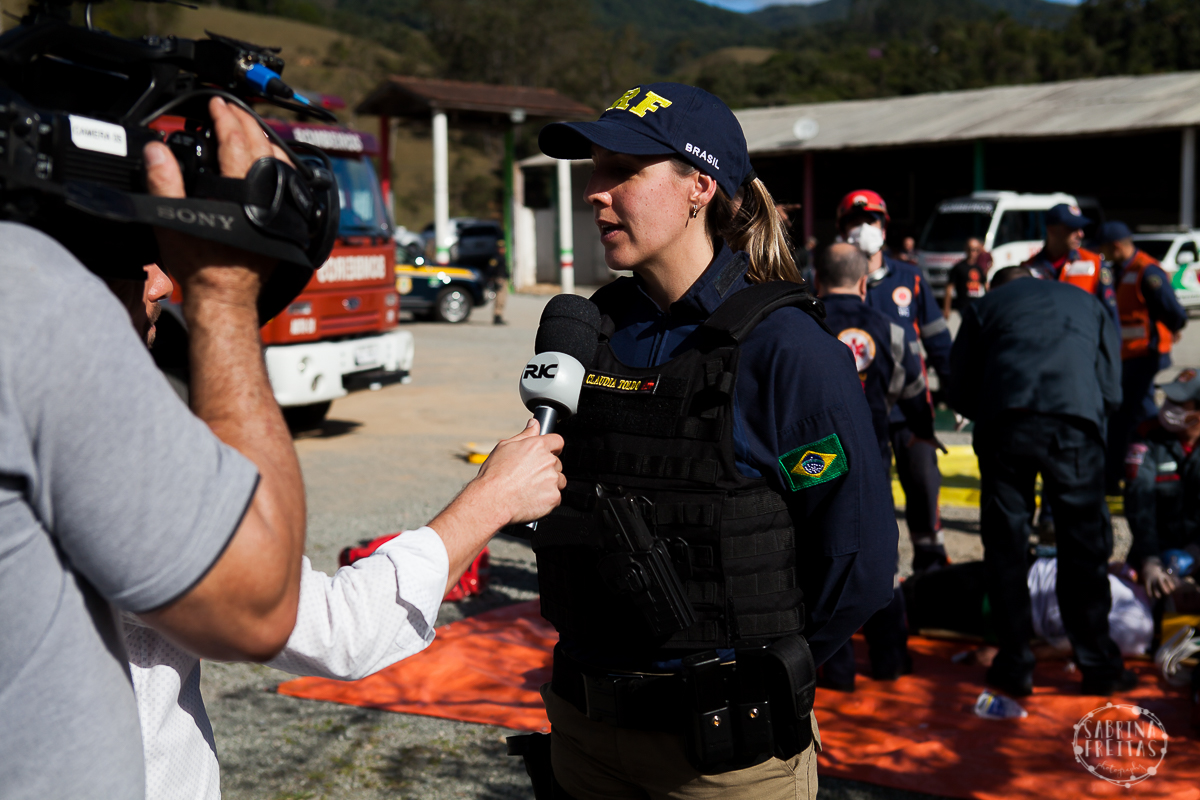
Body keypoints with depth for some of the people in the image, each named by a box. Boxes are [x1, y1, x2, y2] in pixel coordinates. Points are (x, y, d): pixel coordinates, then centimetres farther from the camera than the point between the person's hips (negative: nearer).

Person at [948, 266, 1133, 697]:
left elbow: (961, 391, 17)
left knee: (1005, 545, 8)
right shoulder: (1087, 303, 30)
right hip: (1076, 422, 1)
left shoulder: (984, 307, 25)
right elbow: (1112, 387, 23)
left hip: (1005, 423, -1)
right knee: (1084, 543, 8)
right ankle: (1099, 665, 13)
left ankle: (1014, 665, 12)